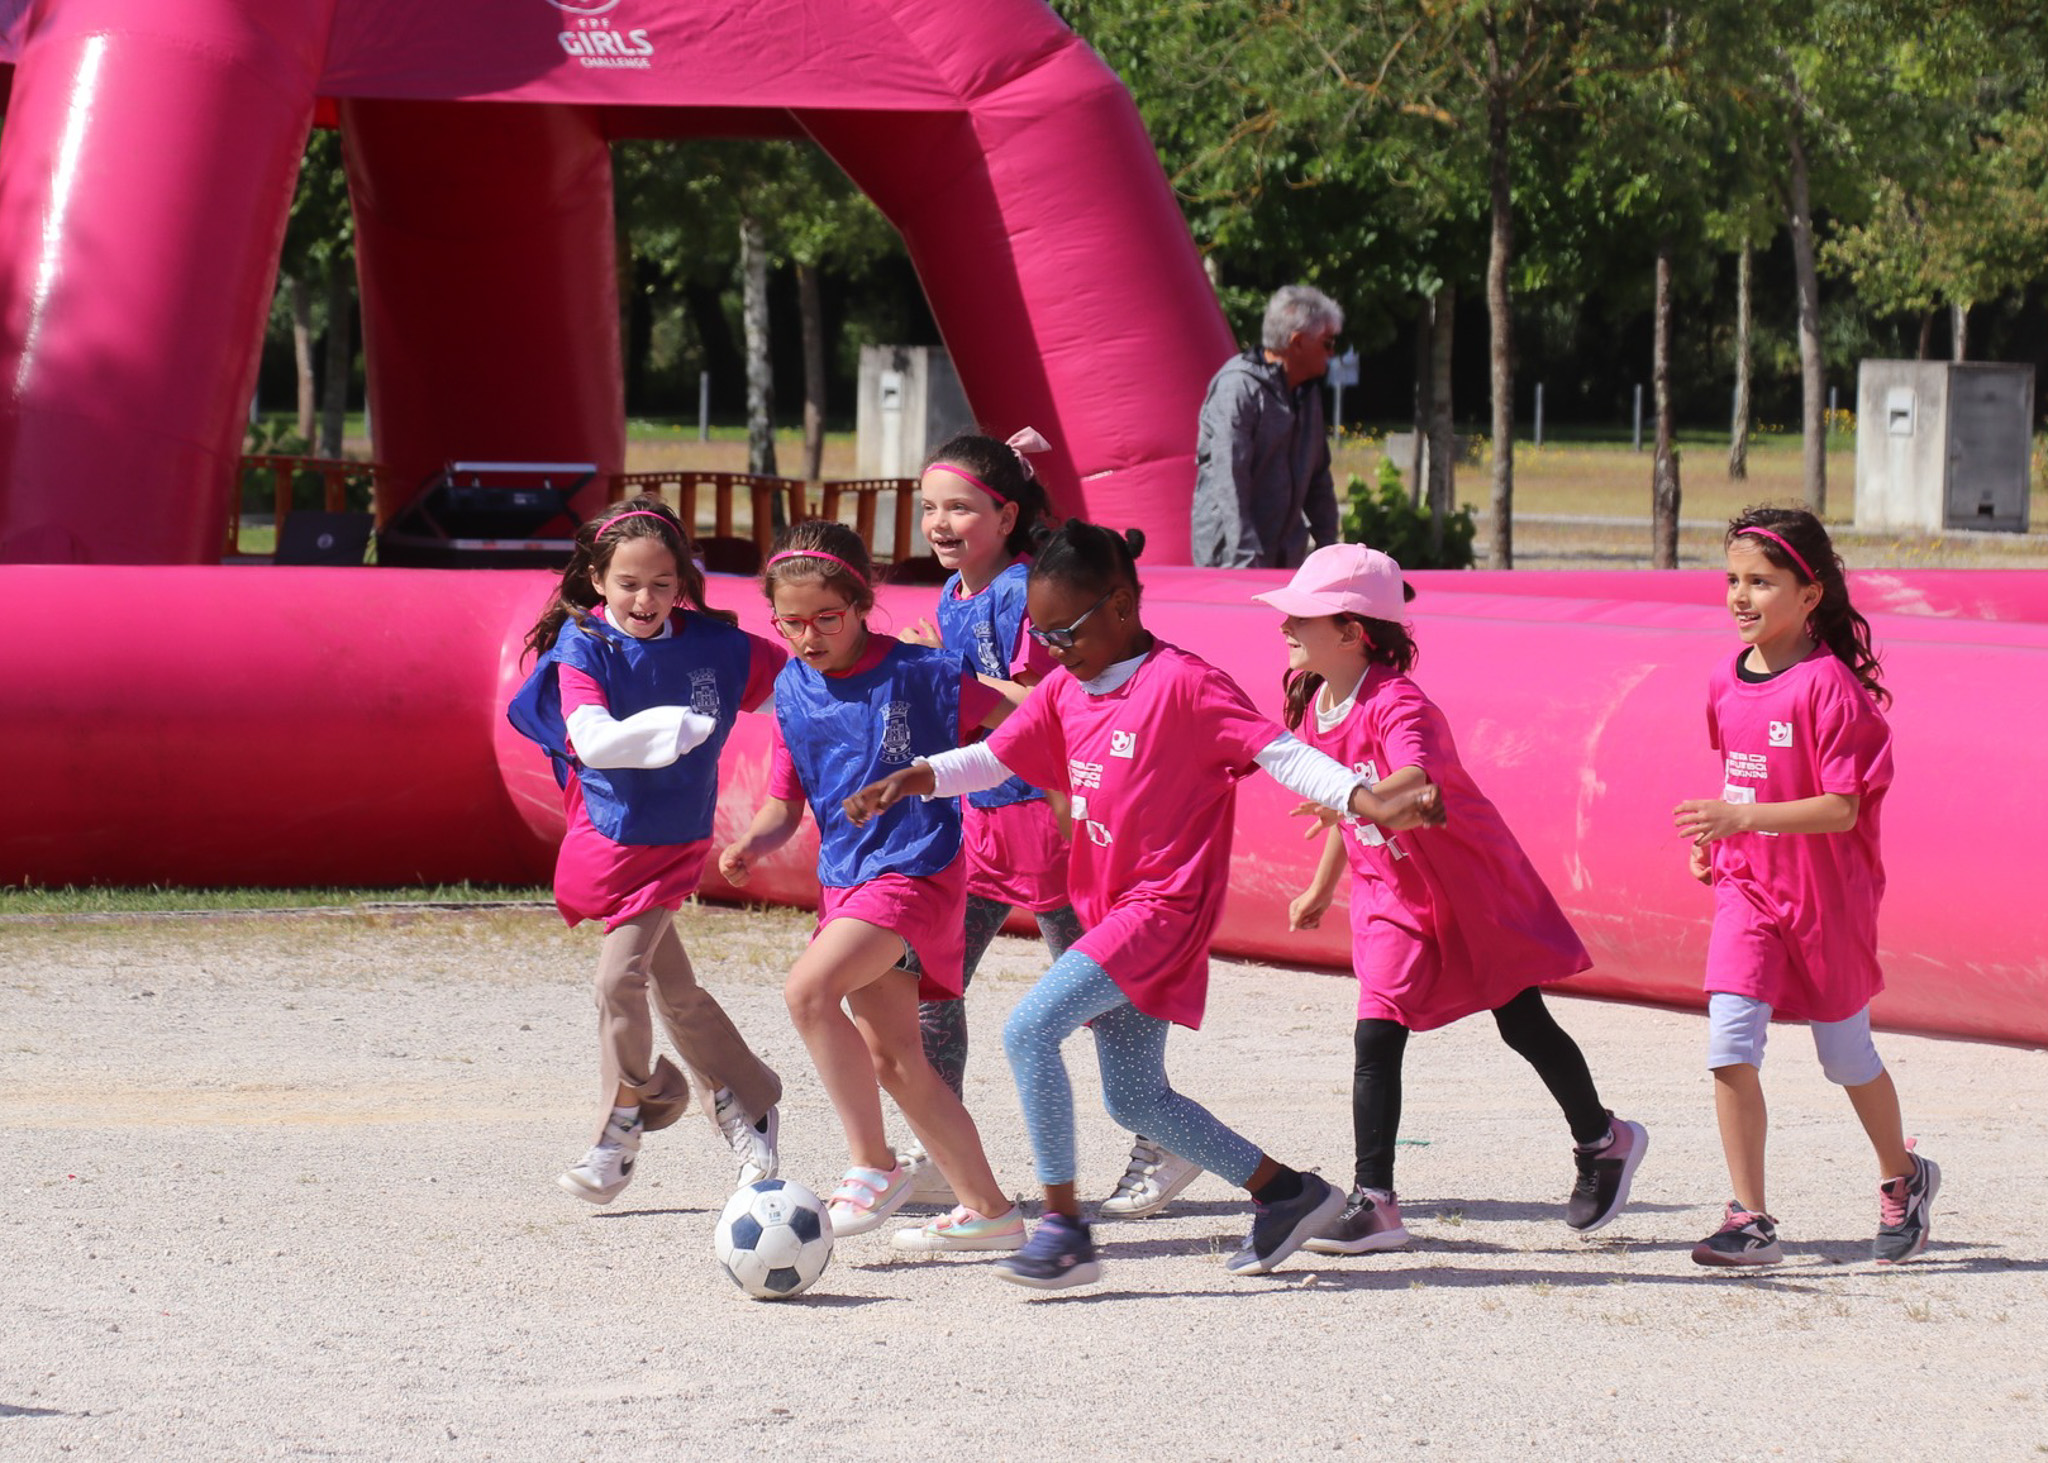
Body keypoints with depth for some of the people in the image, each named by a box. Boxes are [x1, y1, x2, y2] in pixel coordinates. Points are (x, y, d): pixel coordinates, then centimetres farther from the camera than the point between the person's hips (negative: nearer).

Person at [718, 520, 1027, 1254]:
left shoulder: (919, 674, -12)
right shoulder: (793, 690, 6)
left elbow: (1019, 722, -2)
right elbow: (785, 801, 12)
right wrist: (752, 845, -8)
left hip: (914, 870, -8)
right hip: (845, 880, 8)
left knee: (809, 990, -27)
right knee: (890, 1059, 10)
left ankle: (874, 1167, -17)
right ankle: (987, 1209, 20)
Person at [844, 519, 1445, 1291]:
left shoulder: (1183, 684, -13)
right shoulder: (1063, 691, 10)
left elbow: (1281, 753, -15)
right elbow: (991, 760, 12)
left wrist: (1375, 806, -26)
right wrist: (910, 780, -6)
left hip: (1162, 909, -9)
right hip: (1108, 911, 9)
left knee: (1030, 1029, -22)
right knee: (1135, 1098, 13)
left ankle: (1063, 1227, -16)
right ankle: (1287, 1192, 26)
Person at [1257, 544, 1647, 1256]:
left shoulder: (1396, 705, -28)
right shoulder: (1312, 704, -3)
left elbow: (1417, 778, -50)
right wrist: (1322, 887, 23)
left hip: (1473, 888, -6)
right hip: (1393, 897, 6)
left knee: (1524, 1024, 9)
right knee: (1375, 1036, -8)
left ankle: (1604, 1142, 34)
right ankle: (1374, 1203, -8)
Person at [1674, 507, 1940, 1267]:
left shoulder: (1828, 686, -19)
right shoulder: (1726, 682, 2)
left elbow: (1841, 809, -24)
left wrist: (1742, 818, -34)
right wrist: (1714, 841, 6)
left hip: (1827, 897, -5)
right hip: (1747, 890, 5)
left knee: (1847, 1055, 13)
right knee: (1730, 1046, -13)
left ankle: (1903, 1180, 40)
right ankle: (1750, 1221, -8)